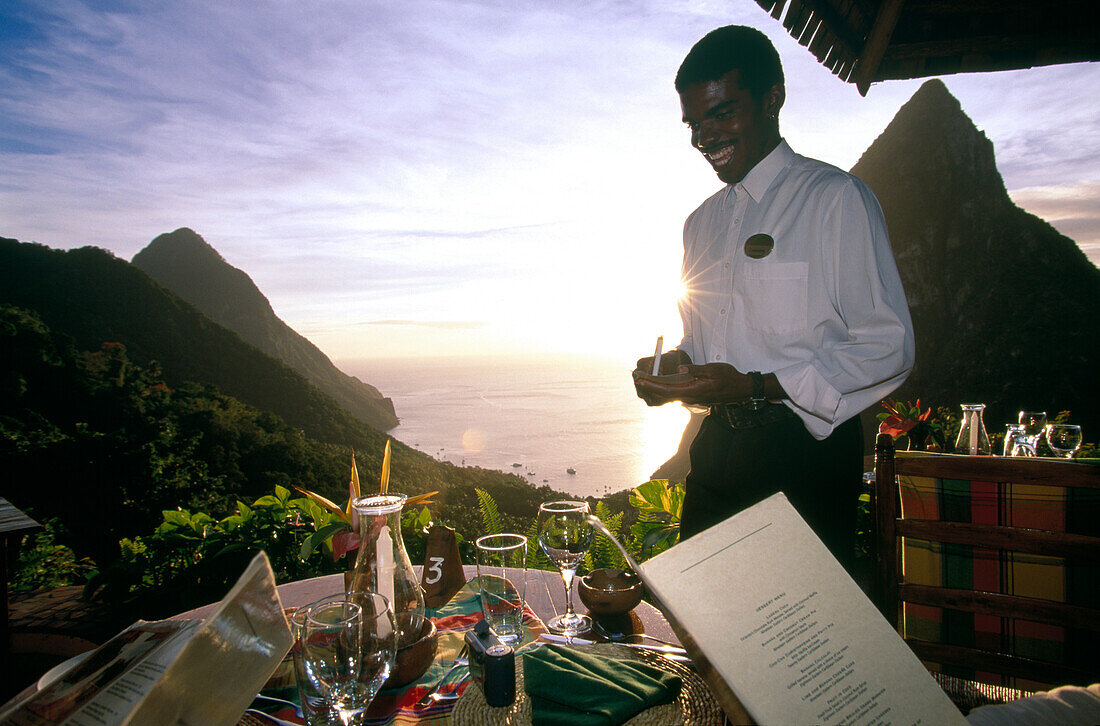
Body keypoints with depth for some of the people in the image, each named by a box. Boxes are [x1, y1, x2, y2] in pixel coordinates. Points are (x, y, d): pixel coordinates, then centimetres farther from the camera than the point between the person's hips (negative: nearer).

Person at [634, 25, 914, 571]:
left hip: (806, 449, -5)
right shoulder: (701, 223, 16)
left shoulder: (837, 198, -5)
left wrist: (755, 387, -19)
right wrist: (673, 369, 0)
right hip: (715, 449, 6)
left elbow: (888, 346, -11)